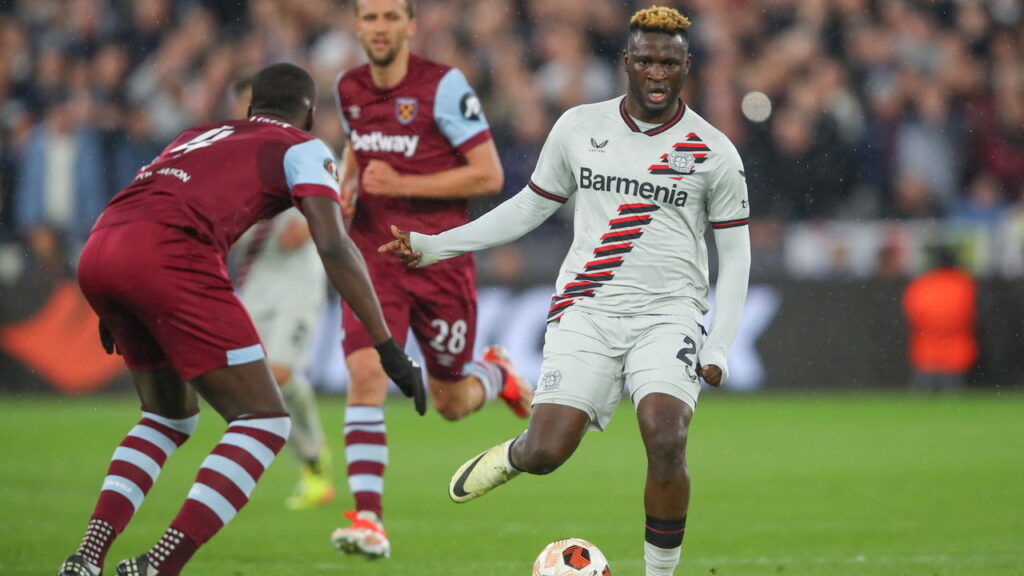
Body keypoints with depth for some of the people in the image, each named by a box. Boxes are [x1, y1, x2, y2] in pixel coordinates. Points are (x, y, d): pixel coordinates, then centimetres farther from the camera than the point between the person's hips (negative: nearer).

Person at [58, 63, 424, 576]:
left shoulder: (201, 134, 36)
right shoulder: (303, 149, 16)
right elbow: (334, 248, 3)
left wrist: (112, 312, 50)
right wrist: (389, 349, 2)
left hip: (96, 250, 7)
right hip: (167, 255, -7)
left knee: (170, 416, 27)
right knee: (263, 423, 1)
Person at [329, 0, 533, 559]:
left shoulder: (443, 86, -12)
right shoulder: (348, 88, 4)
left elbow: (489, 175, -13)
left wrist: (401, 184, -20)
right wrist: (347, 190, 5)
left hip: (440, 261, -3)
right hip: (374, 260, 3)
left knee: (451, 404, 10)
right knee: (365, 375, -20)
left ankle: (498, 375, 46)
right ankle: (368, 520, -21)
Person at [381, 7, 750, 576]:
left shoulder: (714, 152, 1)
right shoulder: (579, 128, 7)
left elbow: (735, 256, 7)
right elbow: (529, 208, 19)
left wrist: (718, 348, -3)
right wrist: (434, 246, 15)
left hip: (669, 315, -1)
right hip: (586, 311, 1)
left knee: (666, 441, -25)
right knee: (545, 453, -12)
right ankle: (511, 456, 28)